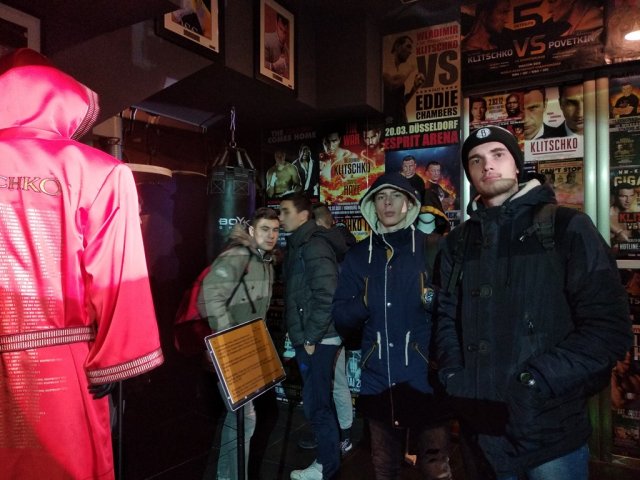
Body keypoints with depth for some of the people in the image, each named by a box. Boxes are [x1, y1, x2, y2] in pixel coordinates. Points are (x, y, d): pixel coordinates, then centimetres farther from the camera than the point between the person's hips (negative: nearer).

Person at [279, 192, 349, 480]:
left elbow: (326, 296, -22)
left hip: (317, 340, -9)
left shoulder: (315, 246, -16)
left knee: (315, 404, 0)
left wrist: (311, 337, -18)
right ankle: (329, 454, 34)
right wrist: (297, 334, 14)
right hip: (307, 338, 9)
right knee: (319, 401, 19)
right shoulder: (298, 245, 13)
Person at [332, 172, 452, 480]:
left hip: (425, 379, -3)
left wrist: (436, 301, -21)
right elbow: (341, 318, 5)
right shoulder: (357, 256, 7)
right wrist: (363, 304, -13)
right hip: (377, 381, 3)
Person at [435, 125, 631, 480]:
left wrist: (531, 385, -17)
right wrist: (455, 381, -6)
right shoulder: (457, 243, 8)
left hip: (552, 431, -3)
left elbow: (610, 326, -10)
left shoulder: (567, 227, -4)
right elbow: (448, 318, 10)